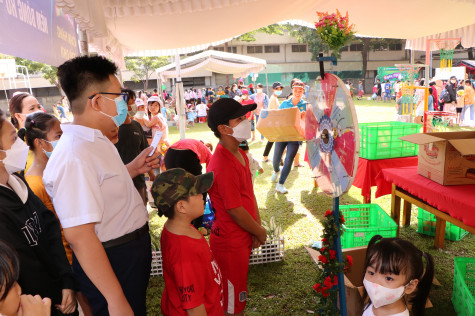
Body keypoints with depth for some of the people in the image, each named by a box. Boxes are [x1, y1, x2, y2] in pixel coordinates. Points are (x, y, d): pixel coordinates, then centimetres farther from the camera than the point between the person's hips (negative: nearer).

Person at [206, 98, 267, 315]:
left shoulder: (240, 155, 4)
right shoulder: (223, 165, -27)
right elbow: (235, 210, -24)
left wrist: (257, 228, 1)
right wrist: (260, 232, -9)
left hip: (243, 239, 9)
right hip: (231, 243, -9)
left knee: (238, 295, 27)